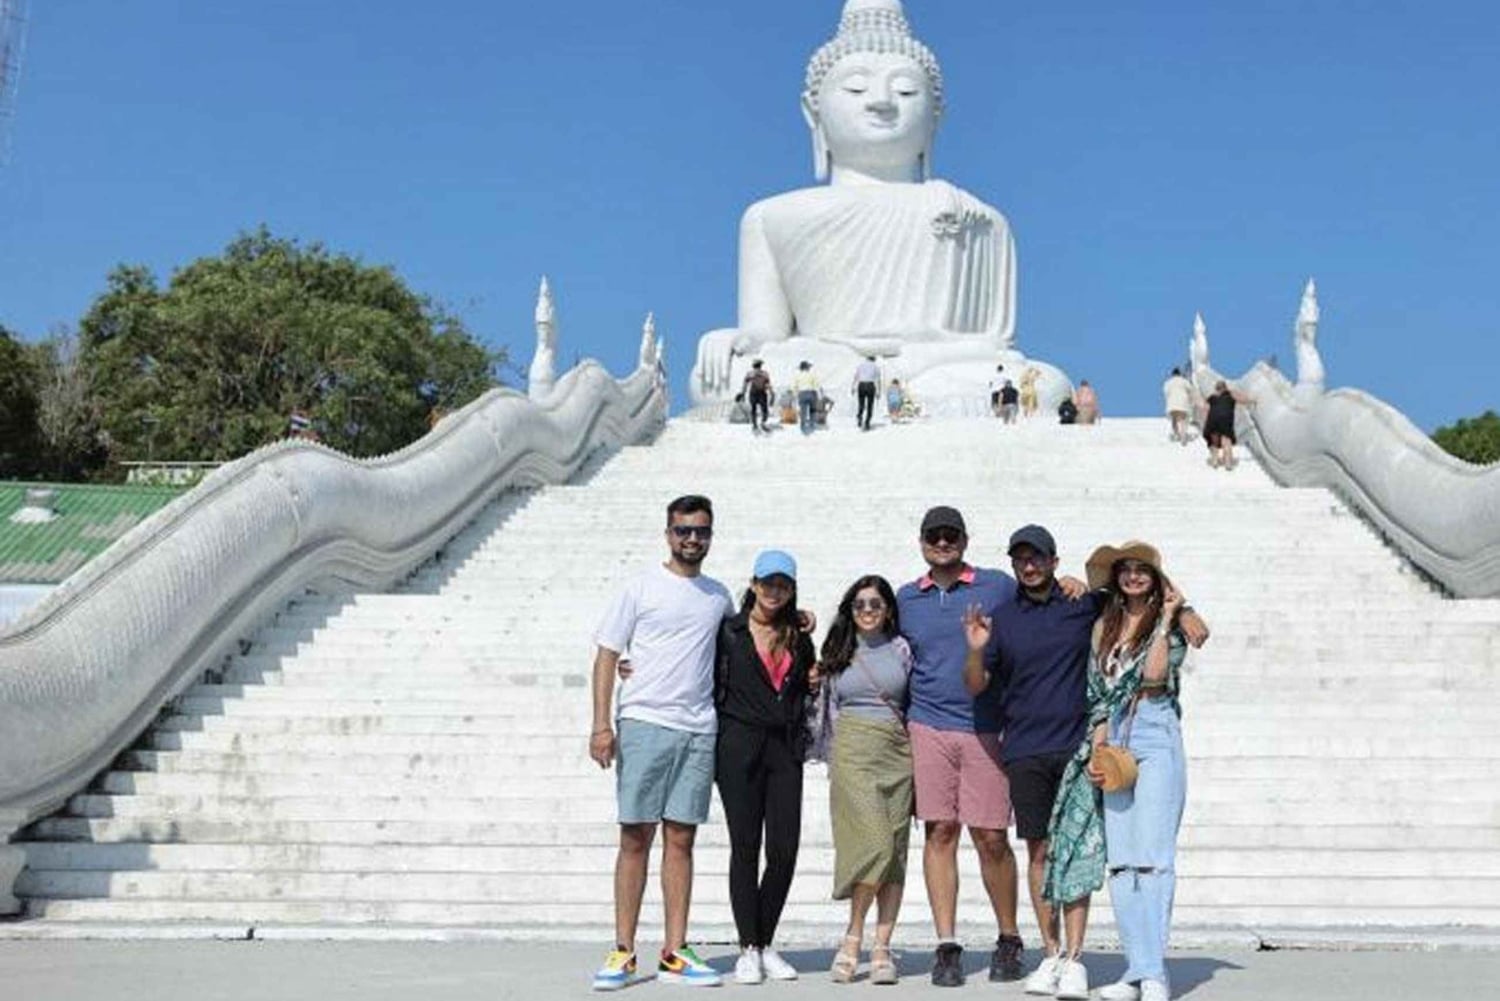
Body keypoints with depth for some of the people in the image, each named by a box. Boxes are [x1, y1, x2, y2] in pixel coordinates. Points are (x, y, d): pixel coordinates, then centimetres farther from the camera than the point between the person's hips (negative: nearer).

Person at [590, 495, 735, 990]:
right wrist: (601, 725, -9)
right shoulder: (640, 588, 1)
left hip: (699, 729, 4)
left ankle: (674, 953, 11)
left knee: (681, 839, 6)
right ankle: (623, 952, 5)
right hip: (644, 723, -4)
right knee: (636, 839, -1)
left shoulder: (719, 596, 14)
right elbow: (607, 655, -1)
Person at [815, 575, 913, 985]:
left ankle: (881, 948, 4)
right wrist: (831, 760, 10)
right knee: (875, 844, -16)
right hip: (853, 750, -2)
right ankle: (852, 938, -2)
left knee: (896, 850, -2)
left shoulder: (901, 649, 10)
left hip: (897, 752, 2)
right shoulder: (838, 654, 11)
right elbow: (827, 708, 14)